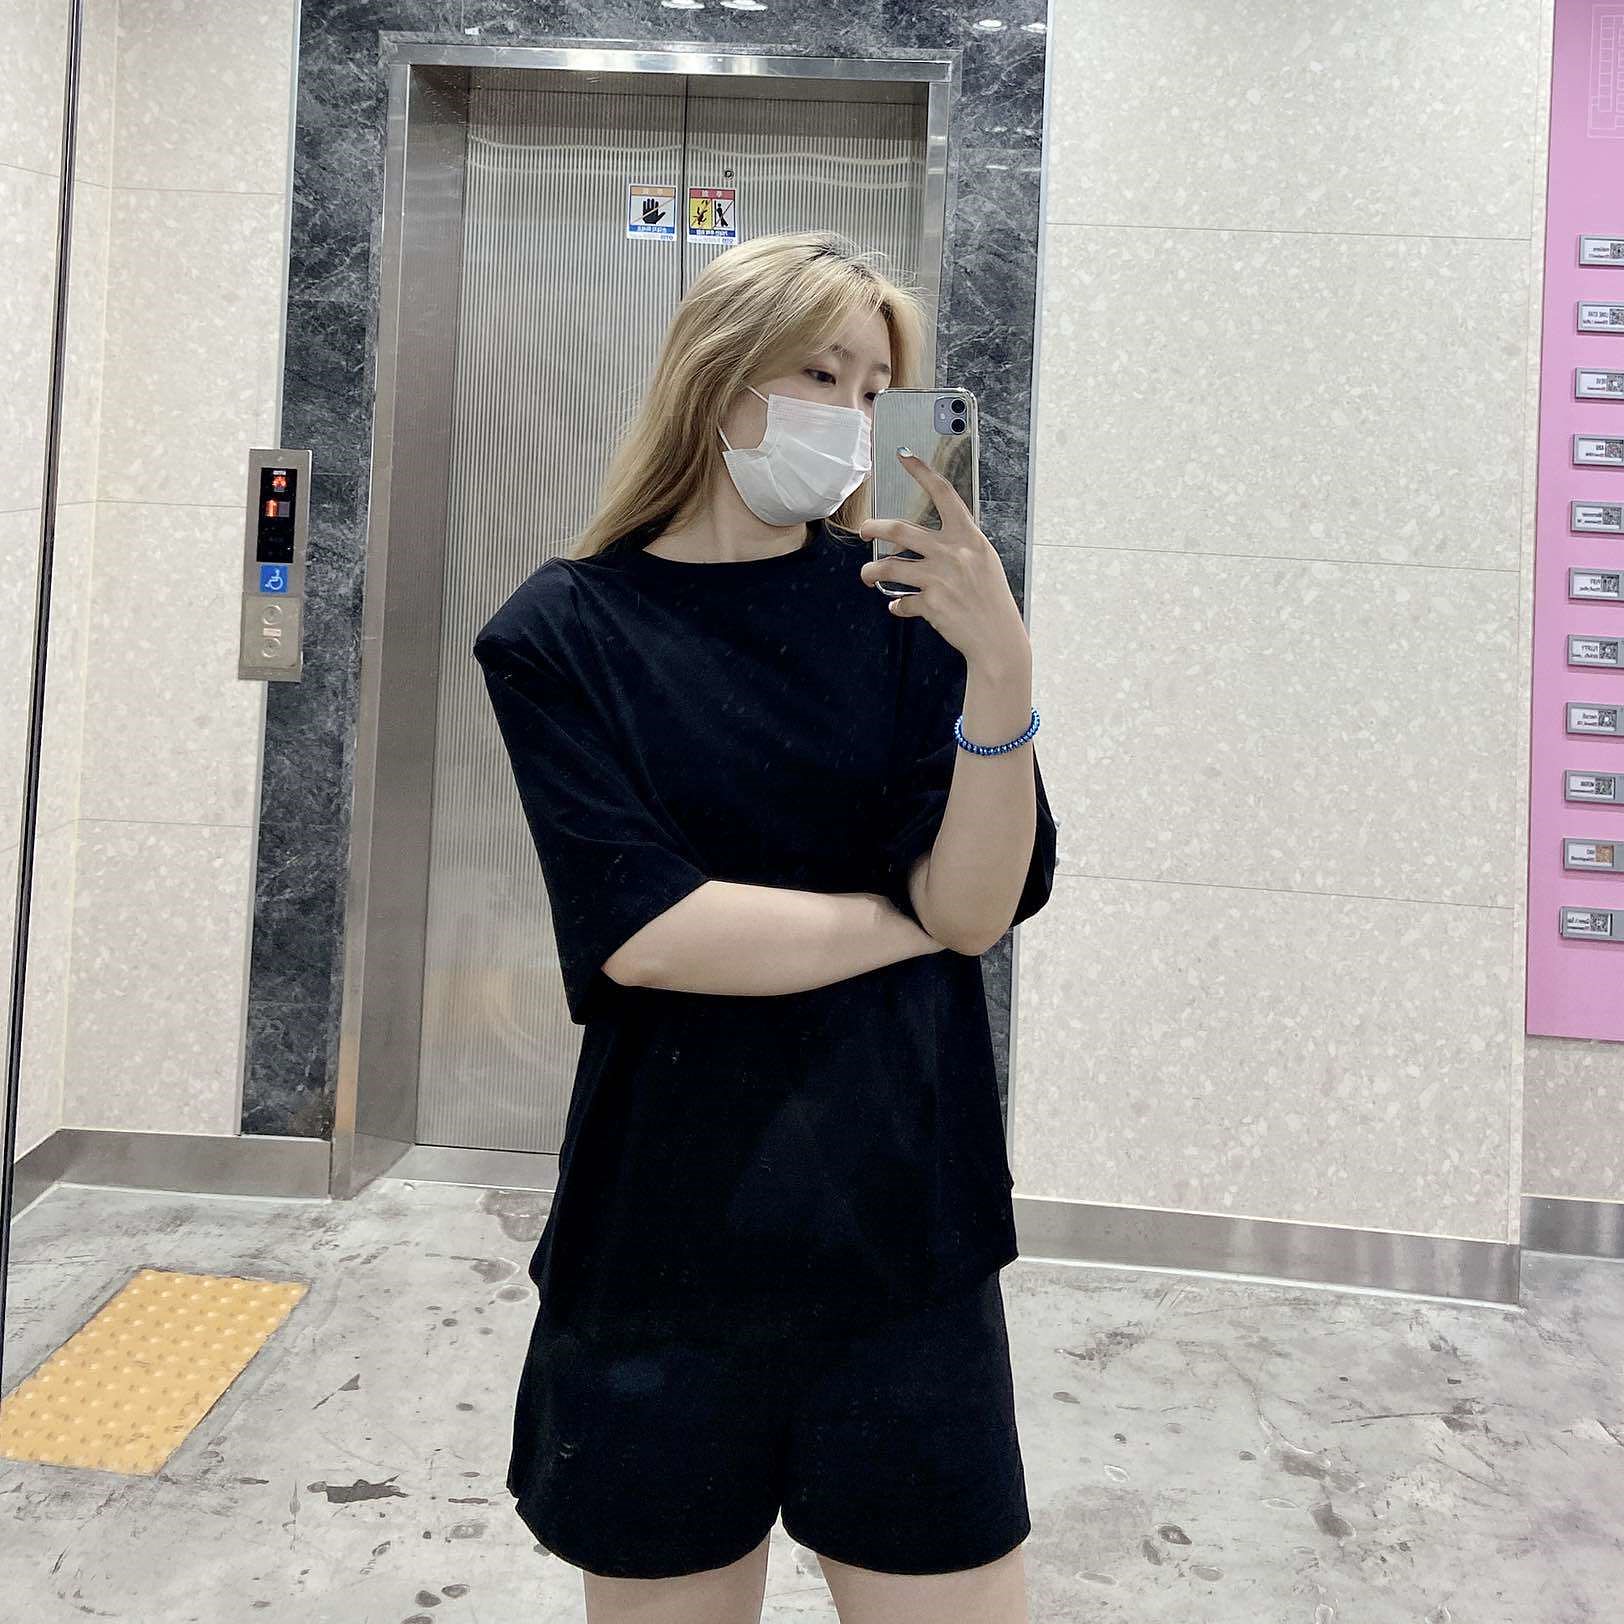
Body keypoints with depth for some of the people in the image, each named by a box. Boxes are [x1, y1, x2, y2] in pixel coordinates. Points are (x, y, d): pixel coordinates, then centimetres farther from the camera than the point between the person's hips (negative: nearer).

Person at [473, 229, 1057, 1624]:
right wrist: (915, 918, -8)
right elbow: (640, 929, -15)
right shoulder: (564, 632, -3)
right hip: (663, 1255, 0)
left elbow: (982, 903, -9)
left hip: (905, 1238, 1)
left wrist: (1002, 671, -24)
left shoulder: (900, 604, 0)